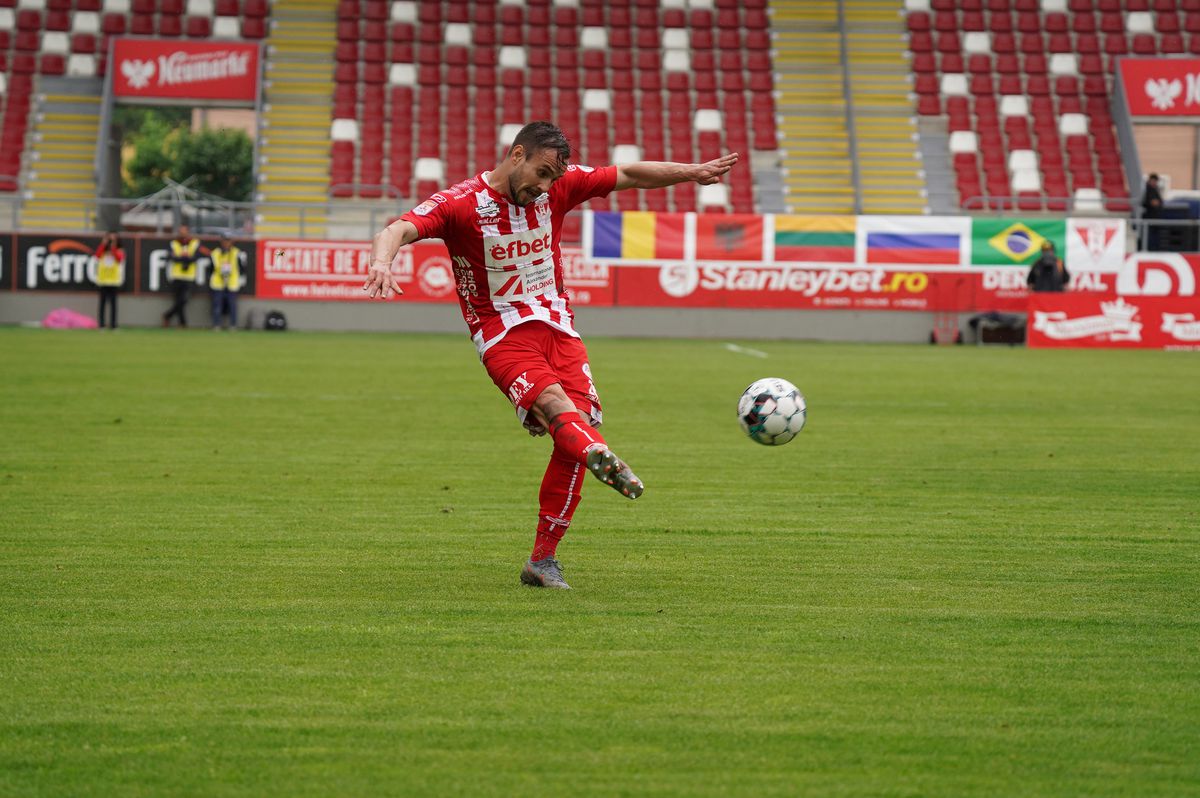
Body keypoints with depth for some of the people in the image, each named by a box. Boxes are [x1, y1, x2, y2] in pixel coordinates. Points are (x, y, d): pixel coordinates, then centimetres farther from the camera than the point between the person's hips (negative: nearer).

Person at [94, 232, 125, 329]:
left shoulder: (119, 252, 5)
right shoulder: (103, 252, 8)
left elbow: (119, 259, -17)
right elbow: (97, 255, -14)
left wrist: (113, 246, -21)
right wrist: (103, 243, -18)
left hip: (114, 282, -1)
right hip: (103, 281, 1)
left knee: (113, 303, -2)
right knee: (102, 303, 1)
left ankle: (113, 324, 0)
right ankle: (101, 324, 2)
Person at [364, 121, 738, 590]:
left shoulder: (557, 187, 5)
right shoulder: (461, 203, -10)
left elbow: (628, 176, 13)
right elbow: (399, 229, -23)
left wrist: (693, 173, 5)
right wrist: (382, 262, -46)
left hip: (557, 327, 5)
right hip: (503, 335, -5)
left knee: (577, 430, -11)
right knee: (554, 403, -32)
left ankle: (542, 561, -2)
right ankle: (605, 461, -65)